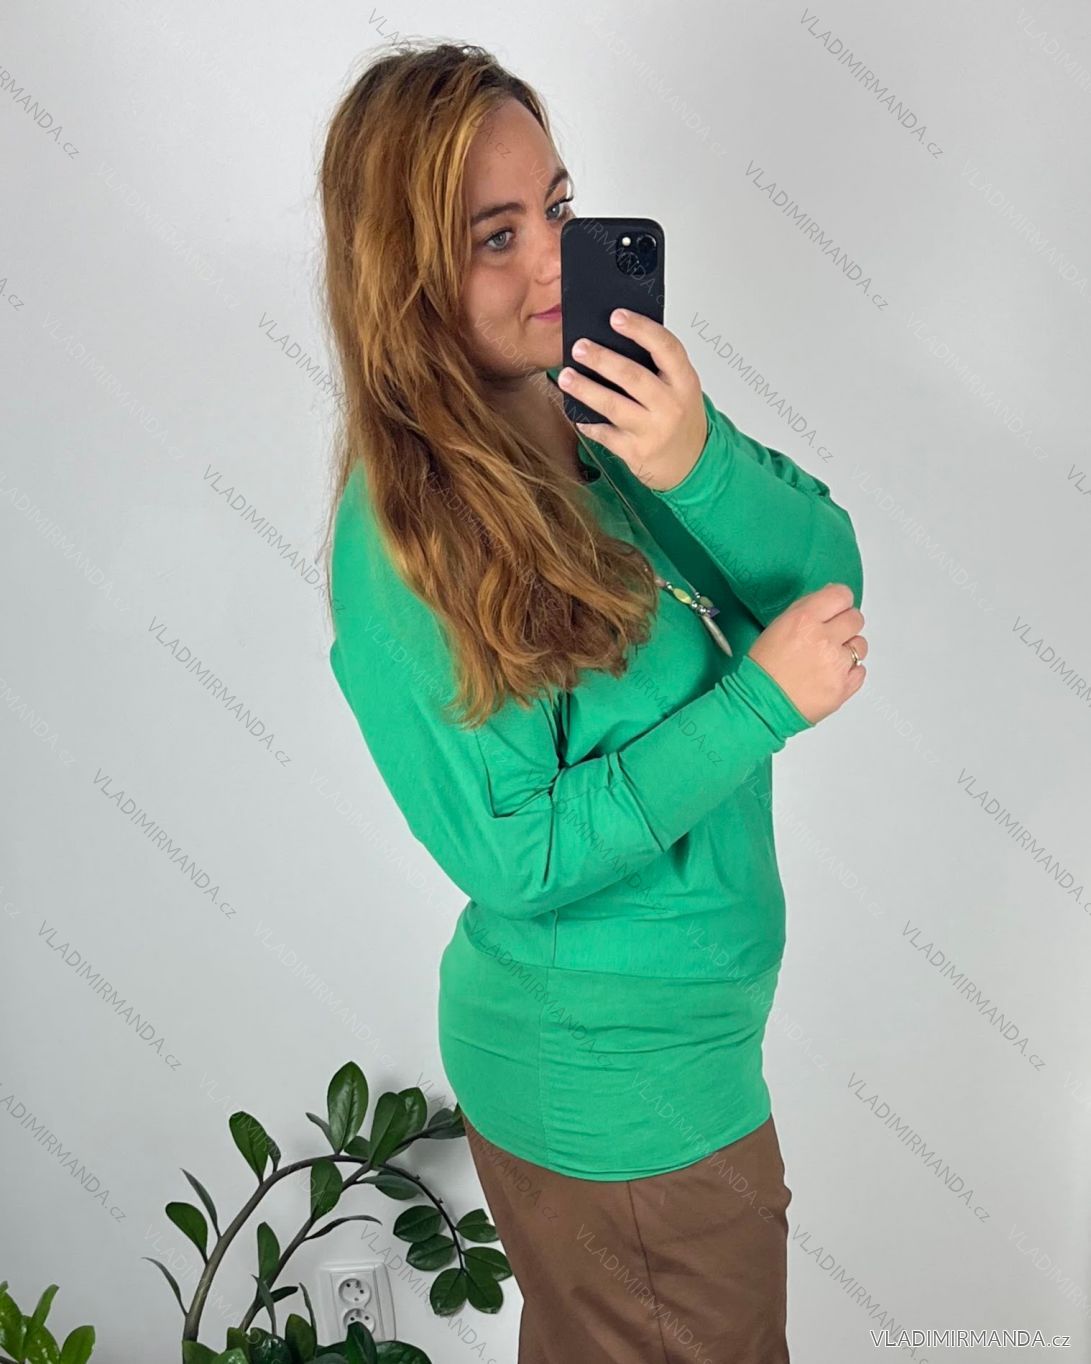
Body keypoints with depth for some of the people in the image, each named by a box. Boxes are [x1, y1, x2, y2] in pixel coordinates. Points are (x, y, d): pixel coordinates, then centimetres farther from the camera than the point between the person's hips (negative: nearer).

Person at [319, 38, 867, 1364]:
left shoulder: (612, 401, -5)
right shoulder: (407, 534, -25)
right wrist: (762, 699, -24)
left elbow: (830, 581, -9)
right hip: (615, 1087, -7)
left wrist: (698, 465, -28)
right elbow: (519, 856, -22)